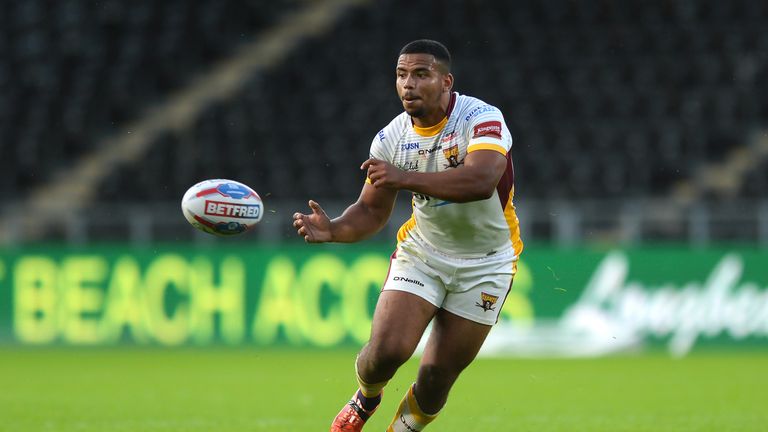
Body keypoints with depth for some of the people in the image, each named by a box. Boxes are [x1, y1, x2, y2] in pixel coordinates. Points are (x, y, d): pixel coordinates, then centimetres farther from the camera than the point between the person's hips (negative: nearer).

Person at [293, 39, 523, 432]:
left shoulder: (482, 119, -22)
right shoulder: (391, 139, -7)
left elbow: (481, 181, -41)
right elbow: (372, 211, 2)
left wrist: (406, 178, -49)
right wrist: (334, 229, -21)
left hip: (484, 264, -3)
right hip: (421, 252, 3)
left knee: (438, 376, -3)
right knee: (387, 348, -15)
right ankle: (365, 399, 20)